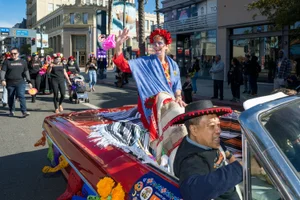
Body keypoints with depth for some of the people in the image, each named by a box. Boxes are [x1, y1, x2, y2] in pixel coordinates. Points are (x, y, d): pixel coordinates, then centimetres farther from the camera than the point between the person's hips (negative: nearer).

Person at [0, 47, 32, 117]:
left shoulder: (23, 62, 10)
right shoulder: (7, 62, 5)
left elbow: (26, 72, 10)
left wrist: (29, 81, 2)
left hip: (20, 83, -1)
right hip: (10, 83, 1)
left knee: (21, 96, -14)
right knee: (11, 98, 9)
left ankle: (24, 111, -18)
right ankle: (11, 111, 24)